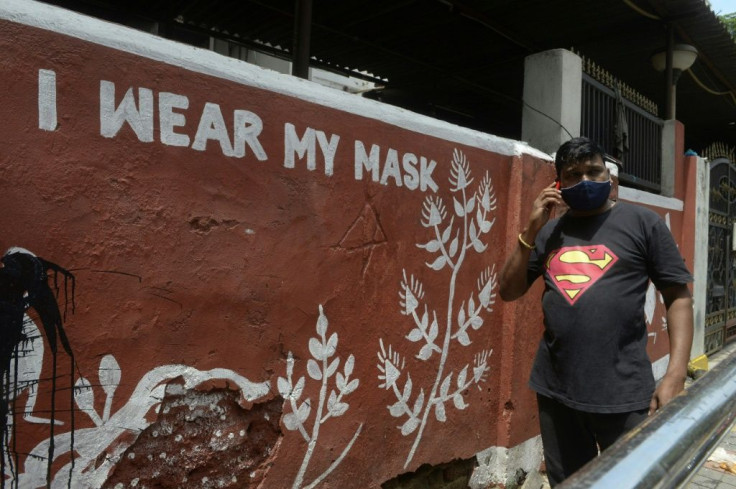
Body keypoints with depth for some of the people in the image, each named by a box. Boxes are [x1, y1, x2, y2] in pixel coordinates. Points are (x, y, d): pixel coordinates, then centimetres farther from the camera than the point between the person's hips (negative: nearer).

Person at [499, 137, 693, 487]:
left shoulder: (642, 222, -1)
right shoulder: (549, 232, 8)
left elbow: (678, 297, -3)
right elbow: (508, 291, 7)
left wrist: (675, 375, -13)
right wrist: (531, 231, -4)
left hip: (623, 393, -3)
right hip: (554, 389, 4)